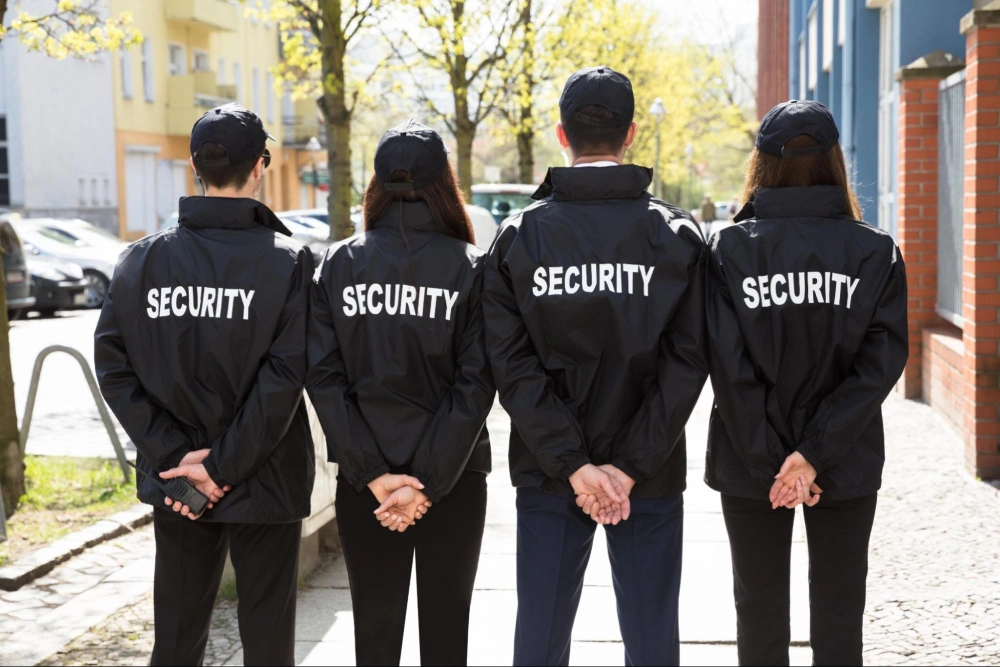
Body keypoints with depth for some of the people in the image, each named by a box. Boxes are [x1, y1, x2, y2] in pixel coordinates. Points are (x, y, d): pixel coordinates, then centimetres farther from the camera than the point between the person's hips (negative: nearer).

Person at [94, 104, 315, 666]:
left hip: (174, 489, 3)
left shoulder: (143, 258, 0)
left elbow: (114, 367, -5)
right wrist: (225, 466, -15)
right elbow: (285, 376, -18)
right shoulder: (288, 261, -10)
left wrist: (173, 455, -7)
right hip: (266, 488, -3)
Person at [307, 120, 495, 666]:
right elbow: (475, 384, -12)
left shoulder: (338, 265, 1)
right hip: (454, 477, -1)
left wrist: (373, 474, -8)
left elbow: (323, 376, -6)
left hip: (364, 481, 2)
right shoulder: (470, 267, -5)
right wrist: (429, 482, -12)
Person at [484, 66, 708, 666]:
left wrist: (571, 465, -10)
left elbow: (513, 366, -9)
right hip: (653, 480, 0)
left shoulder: (520, 237, -2)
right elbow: (687, 363, -10)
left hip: (547, 479, 1)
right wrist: (630, 468, -11)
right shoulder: (676, 235, -4)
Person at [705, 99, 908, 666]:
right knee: (839, 620, 10)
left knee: (760, 618, 11)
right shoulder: (876, 251, -4)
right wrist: (814, 455, -15)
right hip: (848, 466, 1)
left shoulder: (731, 248, -6)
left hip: (751, 469, 0)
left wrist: (769, 462, -9)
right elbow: (881, 362, -12)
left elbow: (730, 367, -12)